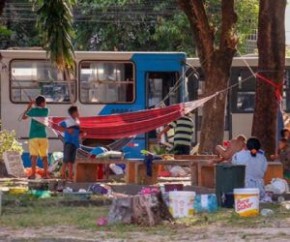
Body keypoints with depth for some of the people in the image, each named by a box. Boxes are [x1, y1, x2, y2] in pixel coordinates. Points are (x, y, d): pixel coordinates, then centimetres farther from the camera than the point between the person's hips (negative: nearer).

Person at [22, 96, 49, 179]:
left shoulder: (33, 110, -2)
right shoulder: (45, 111, 4)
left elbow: (23, 117, 10)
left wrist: (29, 107, 16)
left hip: (33, 136, -2)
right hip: (43, 136, 2)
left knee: (34, 156, -4)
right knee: (44, 156, 4)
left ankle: (33, 174, -9)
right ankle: (46, 174, 0)